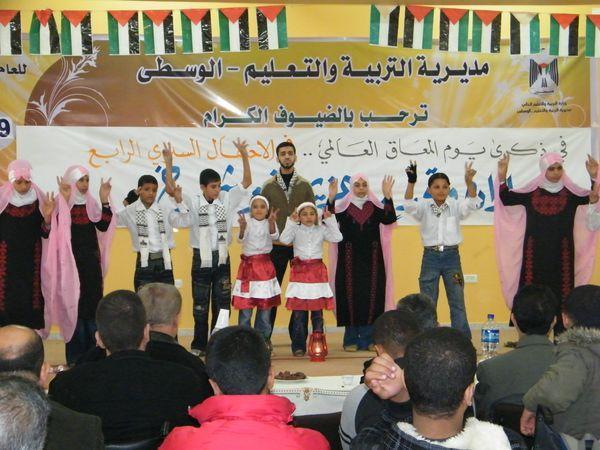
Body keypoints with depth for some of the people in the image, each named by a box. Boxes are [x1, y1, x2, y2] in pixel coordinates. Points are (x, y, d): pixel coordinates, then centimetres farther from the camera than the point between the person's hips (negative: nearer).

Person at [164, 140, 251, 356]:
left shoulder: (227, 199, 0)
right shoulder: (192, 202, -4)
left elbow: (247, 182, -4)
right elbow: (171, 189, -11)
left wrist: (244, 156, -14)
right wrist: (169, 163, -18)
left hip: (222, 258, 2)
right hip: (201, 259, -1)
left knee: (222, 304, 7)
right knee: (200, 305, 7)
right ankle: (199, 345, 16)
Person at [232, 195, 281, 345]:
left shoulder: (270, 223, 1)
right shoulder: (247, 223, -2)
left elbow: (274, 236, -20)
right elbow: (241, 239, -19)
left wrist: (271, 222, -41)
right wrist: (242, 227, -41)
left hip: (265, 266, 1)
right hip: (248, 264, -1)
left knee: (265, 305, 6)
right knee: (245, 306, -2)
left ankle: (263, 338, 19)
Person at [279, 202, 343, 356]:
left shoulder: (321, 229, 7)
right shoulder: (295, 229, 4)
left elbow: (337, 238, -5)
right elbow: (284, 239, -12)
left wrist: (330, 220, -6)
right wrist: (291, 222, -13)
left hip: (317, 271, 1)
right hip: (299, 271, -1)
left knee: (317, 311, 5)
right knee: (298, 312, 0)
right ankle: (298, 346, 8)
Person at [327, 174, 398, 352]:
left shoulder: (375, 207, 7)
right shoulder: (343, 207, 5)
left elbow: (389, 219, -10)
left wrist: (387, 196, -17)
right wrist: (331, 198, -23)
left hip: (371, 258, 1)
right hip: (350, 259, -1)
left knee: (372, 297, 1)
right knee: (350, 297, 0)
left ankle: (368, 339, 10)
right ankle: (351, 339, 9)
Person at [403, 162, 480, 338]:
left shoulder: (456, 206, 0)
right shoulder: (424, 207, -1)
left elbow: (472, 202, -18)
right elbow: (408, 205, -20)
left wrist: (469, 182, -35)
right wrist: (411, 182, -35)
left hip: (452, 256, 0)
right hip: (430, 257, 0)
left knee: (457, 302, 5)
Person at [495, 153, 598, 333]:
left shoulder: (571, 193, 3)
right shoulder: (531, 192, 4)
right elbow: (506, 198, 0)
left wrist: (594, 177, -21)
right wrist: (502, 176, -12)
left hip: (561, 254, 0)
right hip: (536, 254, 0)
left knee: (560, 293, 0)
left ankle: (561, 334, 8)